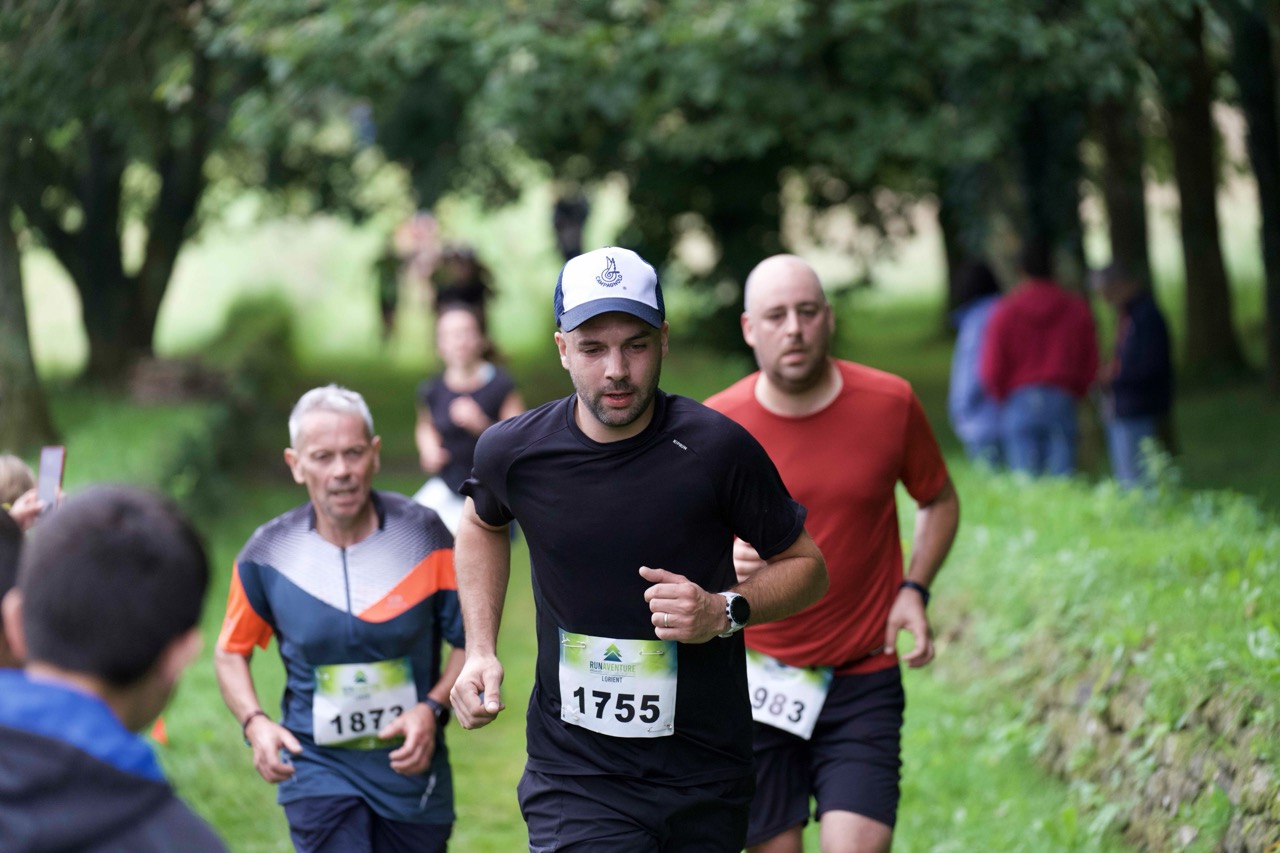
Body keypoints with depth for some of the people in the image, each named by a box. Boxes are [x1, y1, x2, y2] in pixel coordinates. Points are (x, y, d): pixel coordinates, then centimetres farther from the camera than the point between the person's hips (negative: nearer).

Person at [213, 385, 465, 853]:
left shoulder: (424, 535, -7)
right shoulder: (268, 554, -6)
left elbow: (471, 638, 0)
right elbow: (231, 652, 8)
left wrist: (432, 709, -15)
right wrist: (254, 722, -9)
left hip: (409, 765, 1)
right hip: (317, 767, -1)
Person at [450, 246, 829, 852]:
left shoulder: (718, 449, -12)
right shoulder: (513, 451, -4)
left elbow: (805, 565, 2)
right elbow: (482, 525, 20)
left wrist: (726, 610, -17)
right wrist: (481, 653, 9)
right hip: (573, 775, 0)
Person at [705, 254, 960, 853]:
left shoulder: (890, 404, -3)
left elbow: (940, 501, 13)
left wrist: (914, 590, -2)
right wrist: (719, 558, -17)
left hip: (862, 682, 0)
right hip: (756, 679, 0)